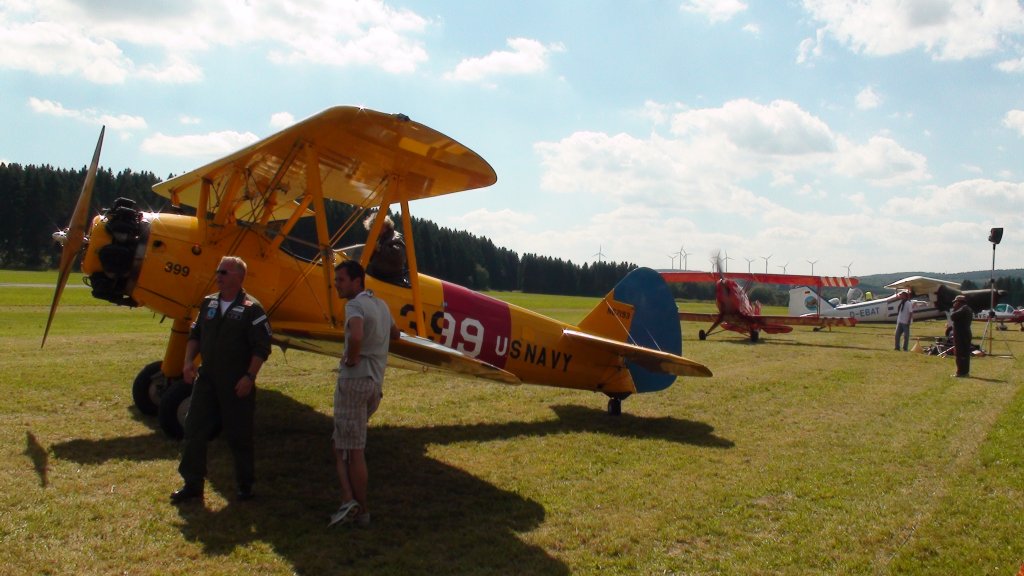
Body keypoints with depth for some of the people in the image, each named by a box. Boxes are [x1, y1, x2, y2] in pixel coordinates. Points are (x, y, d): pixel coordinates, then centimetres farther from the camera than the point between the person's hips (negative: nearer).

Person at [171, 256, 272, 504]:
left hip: (237, 385, -6)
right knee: (194, 432, 6)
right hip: (206, 379, 6)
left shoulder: (251, 309, -10)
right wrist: (189, 361, 4)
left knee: (239, 436, 6)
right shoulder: (208, 303, 9)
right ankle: (193, 484, 18)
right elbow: (195, 335, 18)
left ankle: (245, 485, 21)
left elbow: (262, 348, -13)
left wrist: (249, 377, -18)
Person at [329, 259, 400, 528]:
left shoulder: (354, 305, -13)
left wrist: (351, 357, -17)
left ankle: (361, 510, 7)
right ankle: (350, 499, 4)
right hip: (376, 383, 8)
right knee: (342, 444, 15)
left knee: (352, 450, 1)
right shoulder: (381, 305, 14)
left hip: (354, 380, -8)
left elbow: (356, 336, -34)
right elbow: (395, 334, 32)